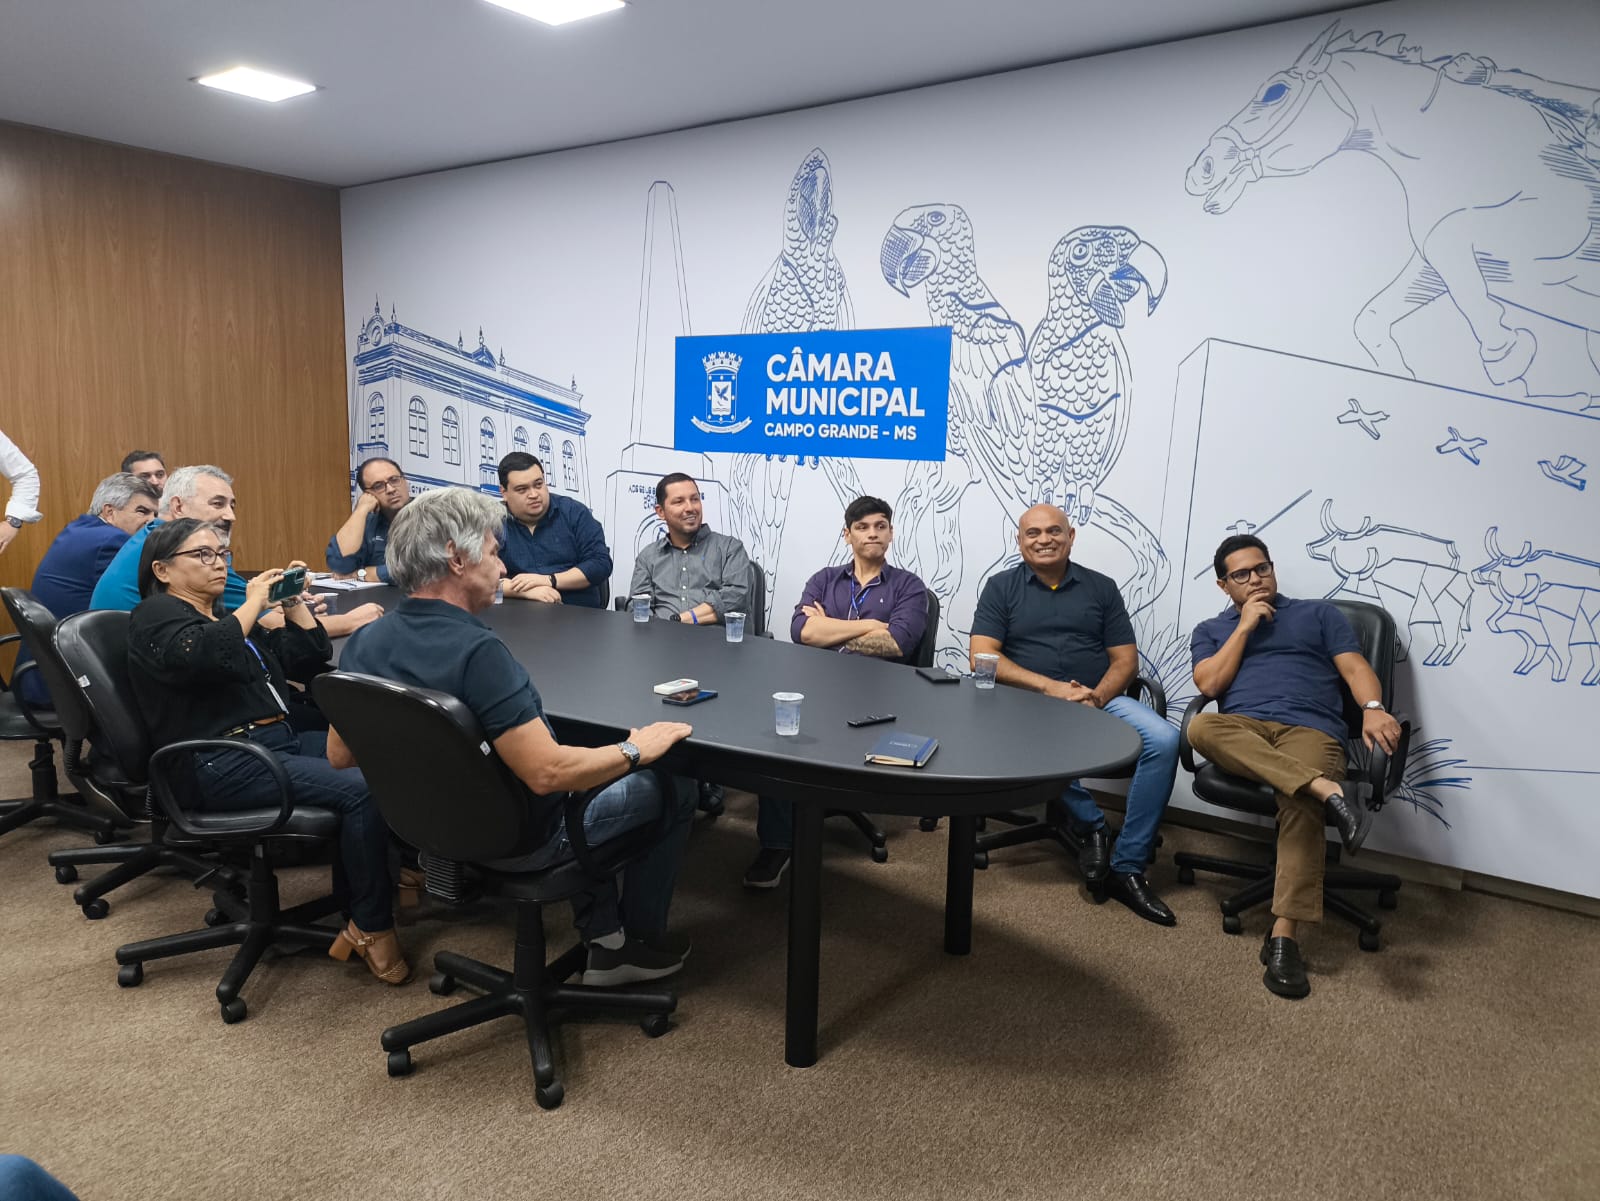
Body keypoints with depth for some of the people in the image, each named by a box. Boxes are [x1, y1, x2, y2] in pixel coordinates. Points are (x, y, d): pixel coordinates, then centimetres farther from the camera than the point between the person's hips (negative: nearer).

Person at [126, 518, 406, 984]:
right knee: (362, 789, -27)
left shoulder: (227, 616, 25)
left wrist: (293, 602, 12)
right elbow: (202, 656, -25)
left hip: (281, 740, 9)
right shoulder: (156, 615, 1)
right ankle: (372, 926, -12)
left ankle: (354, 919, -8)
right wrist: (252, 605, -15)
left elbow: (311, 656, 22)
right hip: (223, 763, -8)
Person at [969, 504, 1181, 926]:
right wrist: (1051, 687, -15)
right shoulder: (1001, 587, 9)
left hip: (1100, 700, 3)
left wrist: (1097, 696, -13)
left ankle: (1126, 867, -16)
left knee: (1163, 740, -26)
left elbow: (1125, 659, 10)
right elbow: (983, 657, -3)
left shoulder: (1101, 587, 15)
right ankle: (1092, 825, -12)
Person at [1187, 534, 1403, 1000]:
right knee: (1200, 726, -37)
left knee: (1300, 805, -35)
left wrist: (1373, 708, -13)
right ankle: (1329, 791, -44)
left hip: (1309, 730, -1)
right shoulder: (1210, 630, 25)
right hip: (1242, 730, 1)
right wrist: (1245, 626, 6)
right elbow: (1210, 684, 6)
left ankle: (1283, 936, -38)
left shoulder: (1318, 613, 24)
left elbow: (1354, 667, 9)